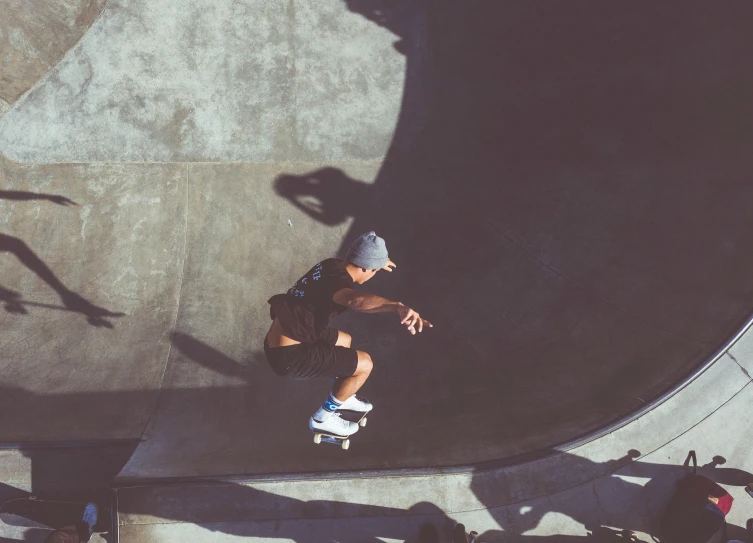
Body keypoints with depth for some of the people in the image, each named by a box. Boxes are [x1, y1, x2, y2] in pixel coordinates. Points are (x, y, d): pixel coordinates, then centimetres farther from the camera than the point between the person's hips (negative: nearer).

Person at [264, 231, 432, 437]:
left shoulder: (331, 265, 5)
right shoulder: (336, 281, -23)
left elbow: (355, 263, 32)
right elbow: (356, 300, -50)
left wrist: (379, 261, 50)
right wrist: (398, 307, -66)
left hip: (277, 343, 10)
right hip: (289, 356, -10)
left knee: (344, 340, 29)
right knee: (364, 364, -3)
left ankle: (342, 398, 45)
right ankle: (323, 418, 13)